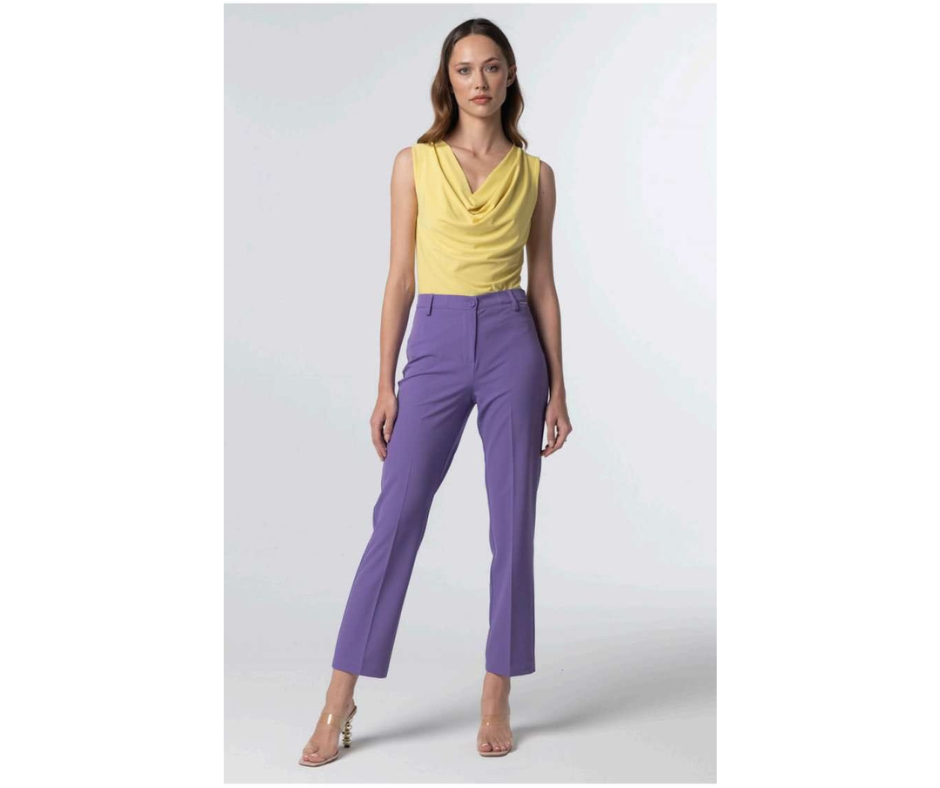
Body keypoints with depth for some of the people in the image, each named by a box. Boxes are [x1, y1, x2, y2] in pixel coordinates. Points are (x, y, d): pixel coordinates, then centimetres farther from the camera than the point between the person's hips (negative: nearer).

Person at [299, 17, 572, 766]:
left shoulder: (535, 173, 6)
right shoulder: (415, 163, 5)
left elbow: (543, 284, 8)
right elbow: (400, 278, 4)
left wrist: (558, 388, 5)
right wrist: (385, 384, 0)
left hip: (512, 344, 1)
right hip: (435, 344, -1)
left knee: (513, 523, 3)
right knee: (396, 518, -2)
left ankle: (497, 699, 15)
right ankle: (341, 699, 7)